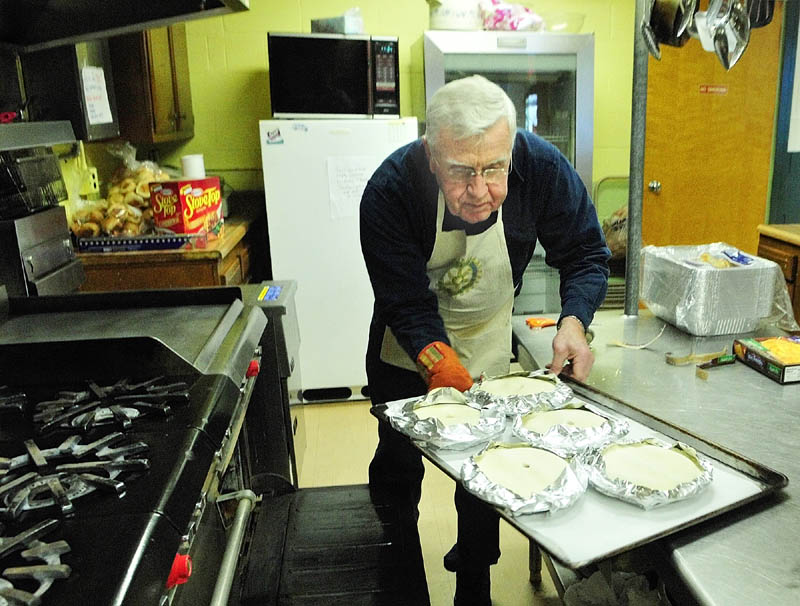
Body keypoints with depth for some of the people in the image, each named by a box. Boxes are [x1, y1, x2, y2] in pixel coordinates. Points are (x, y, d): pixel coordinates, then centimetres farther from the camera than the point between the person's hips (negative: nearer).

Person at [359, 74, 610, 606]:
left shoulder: (543, 168, -28)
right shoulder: (390, 190, -32)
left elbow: (586, 254, -16)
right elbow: (407, 302, -29)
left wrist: (574, 322, -33)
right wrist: (442, 367, -44)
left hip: (491, 350, 1)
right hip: (408, 356, 0)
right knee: (398, 466, 19)